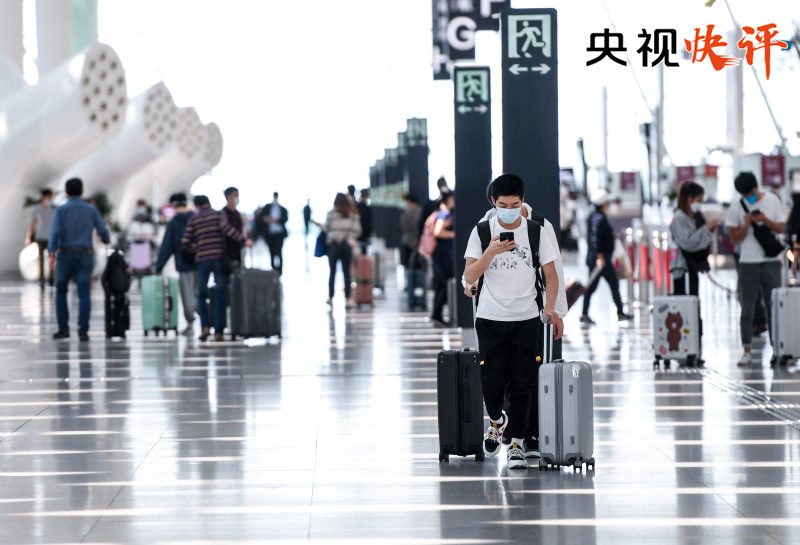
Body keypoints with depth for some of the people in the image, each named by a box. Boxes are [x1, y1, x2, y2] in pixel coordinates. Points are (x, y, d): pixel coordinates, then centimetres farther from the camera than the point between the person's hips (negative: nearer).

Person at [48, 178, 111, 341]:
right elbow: (103, 231, 7)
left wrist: (51, 254, -22)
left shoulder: (61, 210, -2)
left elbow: (55, 232, -15)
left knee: (61, 292, 17)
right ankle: (83, 331, -19)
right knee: (84, 295, -5)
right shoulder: (91, 210, 4)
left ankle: (63, 329, 14)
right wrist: (106, 240, 31)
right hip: (85, 257, 1)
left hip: (65, 256, -1)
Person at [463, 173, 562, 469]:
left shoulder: (536, 231, 1)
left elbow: (551, 275, 5)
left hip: (526, 319, 0)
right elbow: (469, 277, -5)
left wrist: (550, 308, -11)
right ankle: (496, 421, 29)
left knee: (521, 384, -3)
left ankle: (517, 443, 6)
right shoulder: (481, 232, 1)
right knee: (492, 381, -2)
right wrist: (491, 252, -20)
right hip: (490, 319, 0)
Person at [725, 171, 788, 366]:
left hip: (771, 261, 0)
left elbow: (782, 229, 5)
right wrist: (746, 225, -15)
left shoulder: (772, 201, 4)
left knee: (773, 306, 2)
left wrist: (766, 220, -13)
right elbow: (735, 238, 3)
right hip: (748, 262, 0)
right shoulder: (736, 208, 2)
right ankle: (747, 350, -1)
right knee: (747, 309, -3)